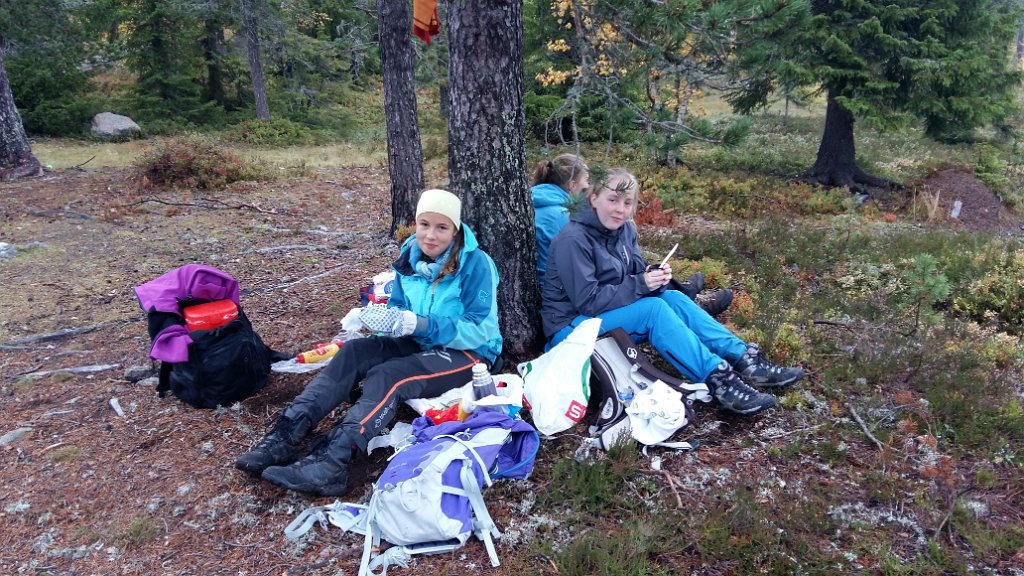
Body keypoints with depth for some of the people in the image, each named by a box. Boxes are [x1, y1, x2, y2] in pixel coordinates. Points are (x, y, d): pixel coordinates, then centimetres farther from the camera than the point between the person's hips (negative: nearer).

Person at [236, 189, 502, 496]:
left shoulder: (475, 263, -18)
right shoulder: (410, 257, 1)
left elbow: (481, 329, -20)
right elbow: (399, 307, 10)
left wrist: (423, 324, -29)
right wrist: (386, 318, -15)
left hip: (468, 353, -6)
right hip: (420, 344, 6)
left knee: (387, 376, -32)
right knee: (354, 352, -19)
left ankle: (330, 463, -46)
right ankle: (287, 434, -28)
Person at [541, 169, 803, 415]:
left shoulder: (624, 229, 3)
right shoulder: (573, 240, -21)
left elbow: (635, 275, 5)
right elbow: (587, 301, -23)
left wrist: (655, 278, -18)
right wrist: (640, 285, -25)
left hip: (610, 316, 8)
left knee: (673, 298, -11)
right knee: (654, 308, -26)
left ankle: (745, 359, -15)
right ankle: (718, 379, -29)